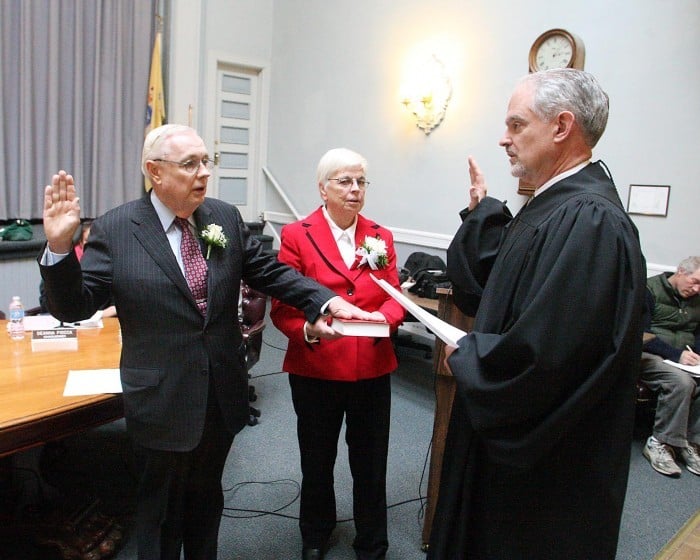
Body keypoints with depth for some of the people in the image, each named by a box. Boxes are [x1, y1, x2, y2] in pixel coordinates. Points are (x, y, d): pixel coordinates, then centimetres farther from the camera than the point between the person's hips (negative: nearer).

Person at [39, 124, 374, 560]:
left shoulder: (226, 217, 0)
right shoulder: (114, 230, -11)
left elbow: (270, 272, 2)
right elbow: (74, 307, -10)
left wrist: (325, 300, -12)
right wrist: (60, 247, -27)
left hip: (223, 395, 4)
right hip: (162, 402, -3)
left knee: (207, 499, 25)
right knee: (162, 508, 18)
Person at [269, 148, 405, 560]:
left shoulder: (381, 237, 7)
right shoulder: (297, 235, -4)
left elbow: (394, 295, 5)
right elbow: (282, 307, -8)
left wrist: (385, 317, -17)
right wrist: (309, 329, -26)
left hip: (372, 369, 2)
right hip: (315, 369, -2)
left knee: (371, 464, 11)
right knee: (317, 460, 17)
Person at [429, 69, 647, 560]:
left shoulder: (589, 222, -28)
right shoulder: (558, 205, 4)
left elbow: (541, 357, -33)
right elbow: (486, 276, 15)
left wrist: (465, 357, -16)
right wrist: (483, 210, 12)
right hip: (513, 433, 9)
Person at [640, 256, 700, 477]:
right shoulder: (650, 290, -6)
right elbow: (643, 335, -14)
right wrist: (677, 355, -24)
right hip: (649, 356, -6)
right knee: (681, 381, -33)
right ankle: (661, 442, -19)